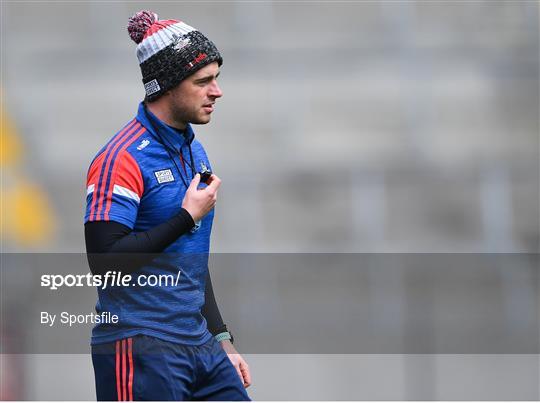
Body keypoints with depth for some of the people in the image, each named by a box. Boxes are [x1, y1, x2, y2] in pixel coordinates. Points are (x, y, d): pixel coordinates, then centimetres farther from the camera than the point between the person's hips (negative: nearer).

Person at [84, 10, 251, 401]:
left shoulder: (196, 152, 15)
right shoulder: (123, 158, -12)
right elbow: (104, 261, -21)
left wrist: (222, 340, 21)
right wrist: (187, 217, -16)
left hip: (199, 346, 8)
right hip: (140, 350, -8)